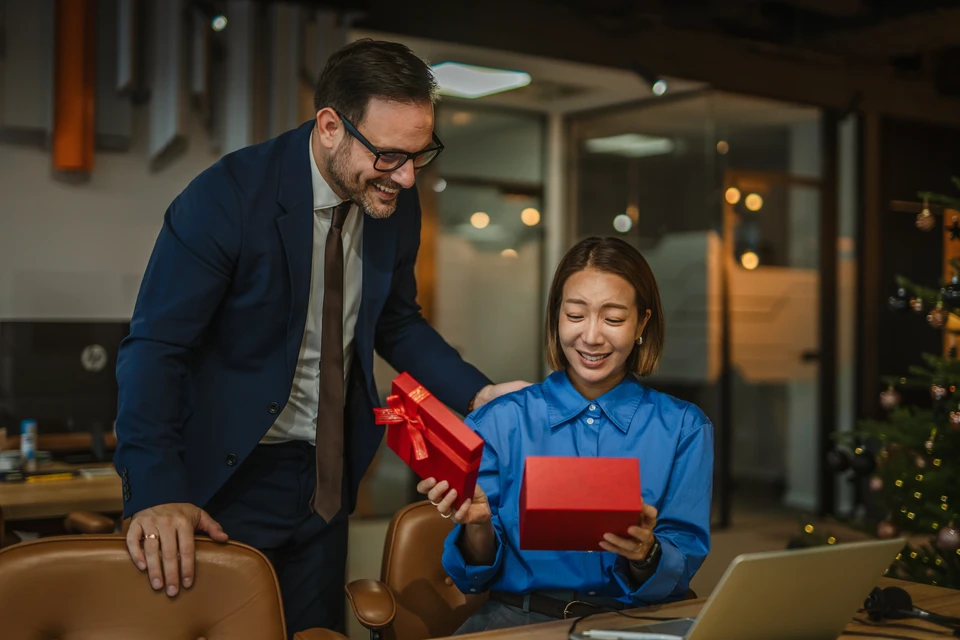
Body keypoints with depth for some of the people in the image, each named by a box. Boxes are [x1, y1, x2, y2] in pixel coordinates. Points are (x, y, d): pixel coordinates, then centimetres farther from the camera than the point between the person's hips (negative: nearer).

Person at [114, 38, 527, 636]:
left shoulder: (396, 203, -3)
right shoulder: (228, 196, -21)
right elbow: (155, 348, -22)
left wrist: (478, 393, -4)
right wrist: (156, 494, -35)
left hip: (325, 480, 5)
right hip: (224, 479, -5)